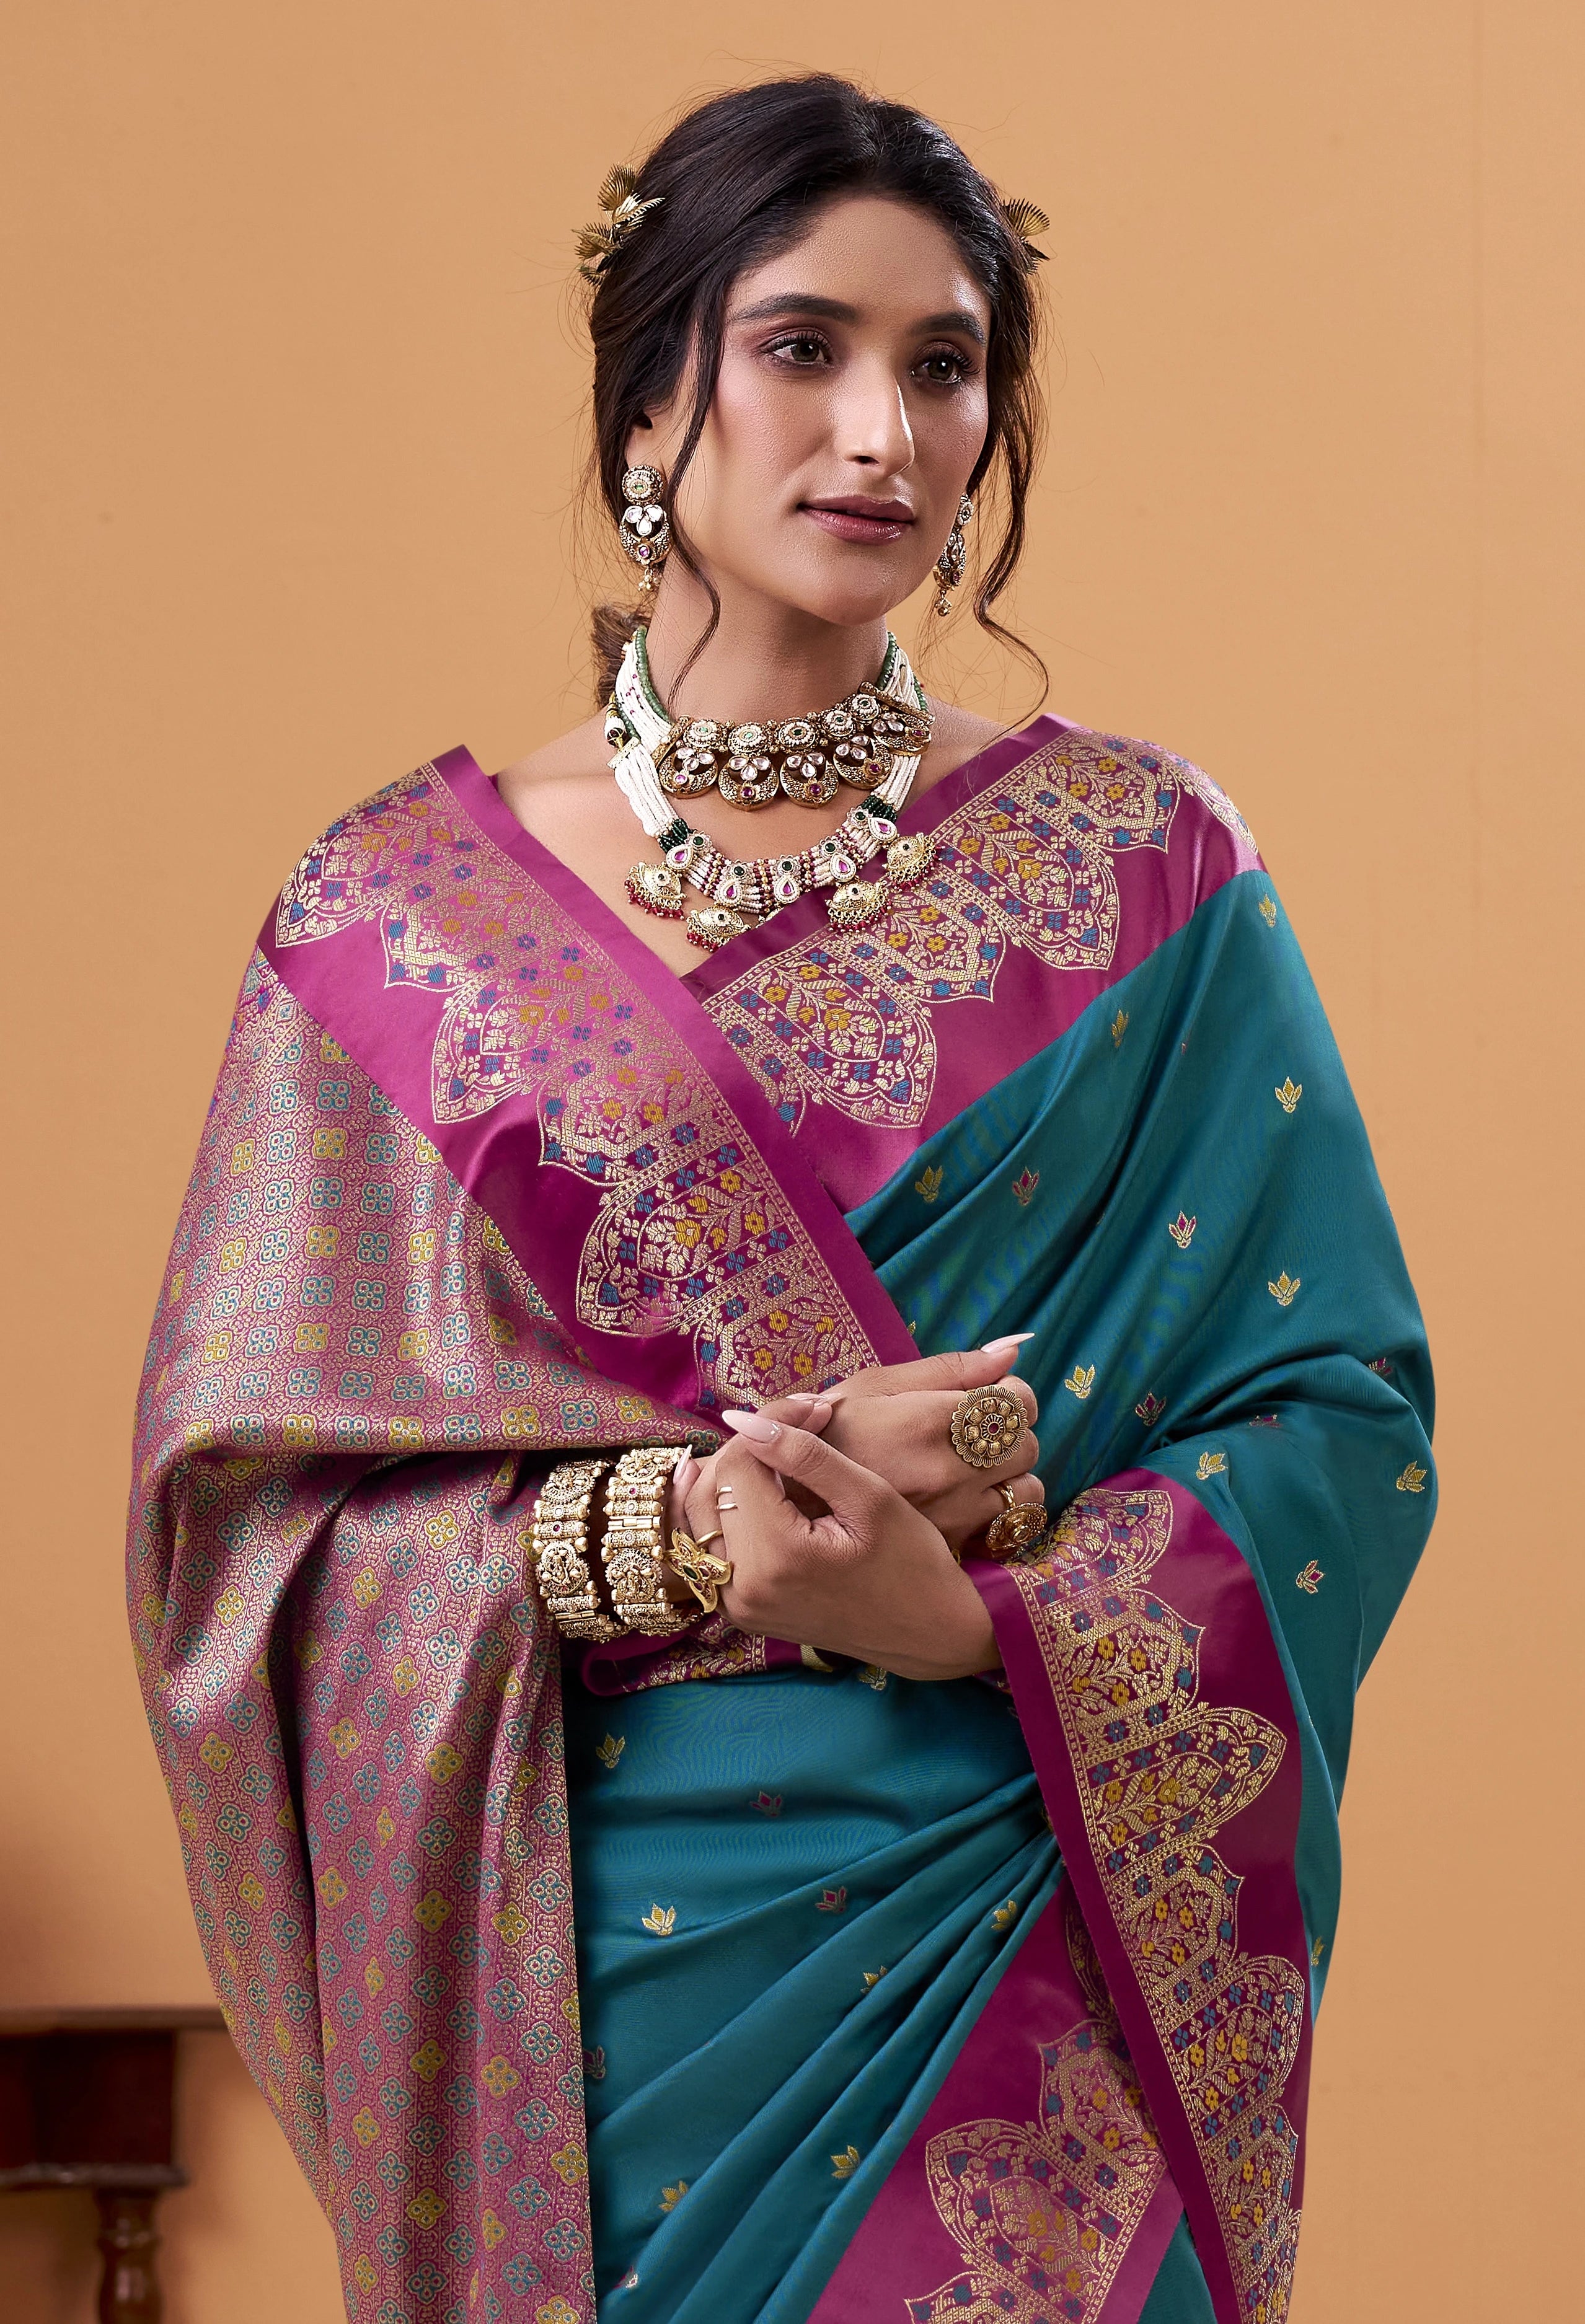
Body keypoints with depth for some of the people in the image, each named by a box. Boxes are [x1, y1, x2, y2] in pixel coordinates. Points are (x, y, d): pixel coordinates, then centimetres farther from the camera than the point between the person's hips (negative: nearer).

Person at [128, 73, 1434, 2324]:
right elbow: (244, 1490, -2)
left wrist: (983, 1608, -18)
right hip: (600, 1963, 0)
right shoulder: (408, 913, 2)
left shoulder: (1145, 873, 2)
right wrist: (681, 1531, -17)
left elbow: (1345, 1404, -1)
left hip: (1041, 1948, 0)